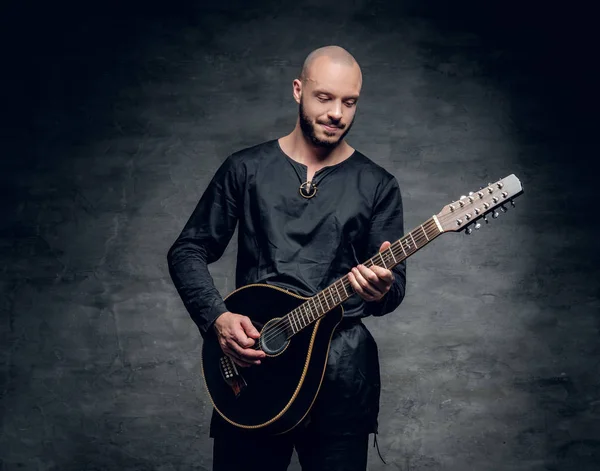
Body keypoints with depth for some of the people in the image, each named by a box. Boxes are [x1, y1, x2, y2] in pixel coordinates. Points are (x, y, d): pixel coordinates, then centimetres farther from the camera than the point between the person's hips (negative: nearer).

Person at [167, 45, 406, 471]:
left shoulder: (377, 186, 4)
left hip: (341, 370, 0)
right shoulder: (245, 169, 4)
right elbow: (188, 251, 6)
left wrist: (382, 290, -23)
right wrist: (217, 318, -10)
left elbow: (396, 280, 1)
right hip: (249, 360, 0)